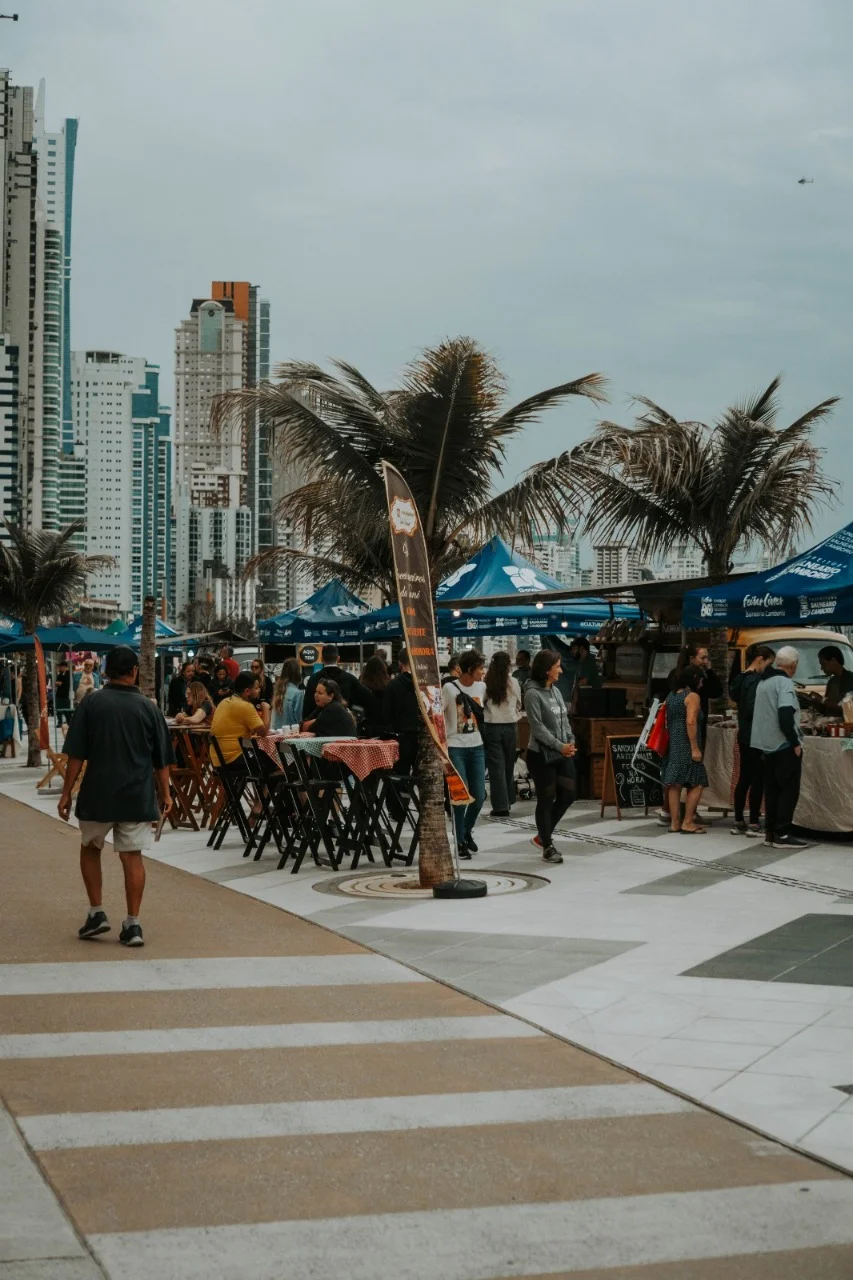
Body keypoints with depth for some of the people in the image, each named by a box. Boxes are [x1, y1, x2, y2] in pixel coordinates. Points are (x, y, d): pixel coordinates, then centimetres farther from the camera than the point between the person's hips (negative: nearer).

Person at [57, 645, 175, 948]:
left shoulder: (90, 704, -5)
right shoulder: (149, 708, 0)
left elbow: (76, 755, -6)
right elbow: (162, 760, 4)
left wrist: (67, 792, 1)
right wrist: (164, 793, 16)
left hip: (98, 794, -1)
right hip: (137, 796, 1)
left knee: (90, 849, 20)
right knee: (132, 857, 4)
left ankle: (96, 913, 14)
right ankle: (132, 925, 3)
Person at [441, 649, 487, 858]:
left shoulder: (481, 687, 4)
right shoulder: (449, 688, -12)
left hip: (476, 747, 5)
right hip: (455, 748, -5)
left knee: (479, 796, 5)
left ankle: (467, 832, 30)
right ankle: (460, 842, 6)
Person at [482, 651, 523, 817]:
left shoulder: (486, 683, -9)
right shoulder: (513, 682, -4)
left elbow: (481, 704, 1)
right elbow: (519, 705, 10)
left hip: (491, 727, -1)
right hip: (510, 726, 2)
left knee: (496, 766, 0)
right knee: (509, 765, 16)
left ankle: (500, 806, -5)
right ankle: (508, 801, 25)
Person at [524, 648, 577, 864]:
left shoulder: (556, 690, 11)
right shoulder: (533, 694, -14)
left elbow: (565, 719, 14)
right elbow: (538, 727, -17)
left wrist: (571, 742, -2)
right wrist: (559, 746, -17)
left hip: (562, 754, 8)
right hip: (541, 755, -8)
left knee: (568, 793, 9)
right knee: (546, 800, 1)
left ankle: (543, 836, 25)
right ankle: (547, 846, 12)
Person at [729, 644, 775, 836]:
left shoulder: (741, 679, 12)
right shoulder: (756, 681, -16)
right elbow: (753, 709, -24)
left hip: (744, 736, 9)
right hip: (756, 737, -9)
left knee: (744, 779, 12)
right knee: (758, 780, -3)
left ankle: (738, 822, 16)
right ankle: (754, 824, -1)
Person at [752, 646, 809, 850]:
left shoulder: (764, 682, 14)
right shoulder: (784, 682, -14)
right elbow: (785, 716, -23)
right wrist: (795, 742, -17)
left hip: (767, 745, 9)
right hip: (784, 746, -9)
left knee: (772, 790, 11)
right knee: (789, 790, -5)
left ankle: (770, 833, 12)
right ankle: (782, 835, -8)